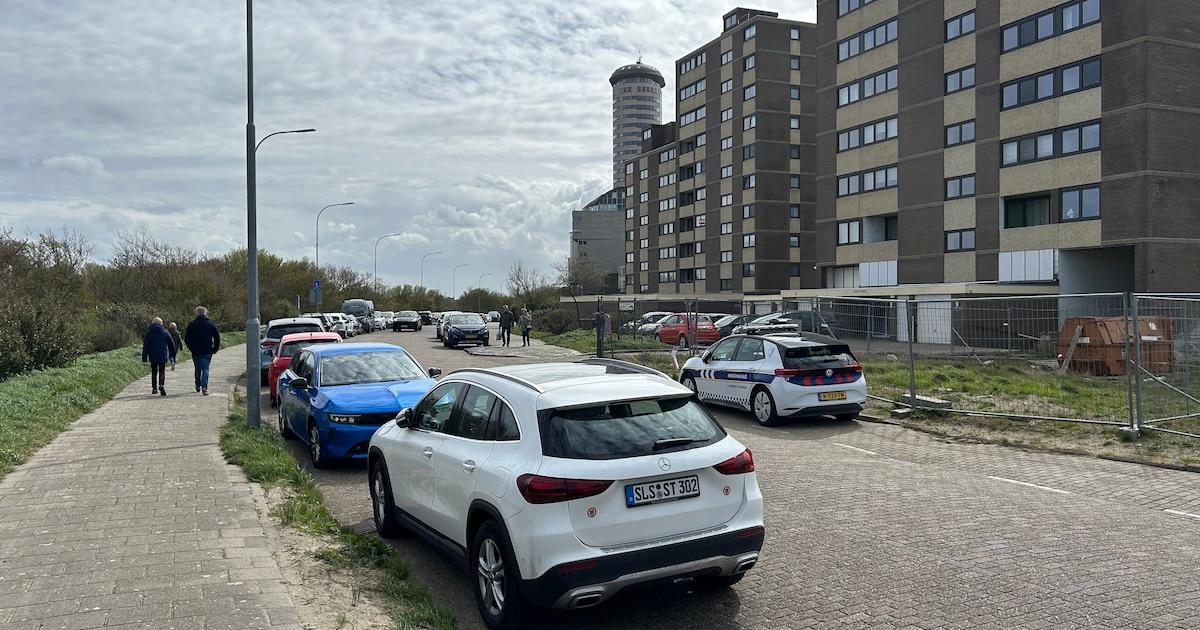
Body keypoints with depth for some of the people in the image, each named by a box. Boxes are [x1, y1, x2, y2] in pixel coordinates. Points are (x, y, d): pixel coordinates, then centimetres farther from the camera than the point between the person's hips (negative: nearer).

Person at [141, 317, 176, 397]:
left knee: (154, 372, 14)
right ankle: (161, 385, -22)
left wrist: (144, 358, 3)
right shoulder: (165, 333, 1)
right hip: (162, 356, -1)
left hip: (152, 357, 1)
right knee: (162, 372, 2)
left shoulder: (149, 333, 2)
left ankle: (154, 388, 16)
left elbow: (145, 346, 0)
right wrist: (172, 356, 13)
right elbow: (171, 345, 4)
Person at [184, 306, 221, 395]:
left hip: (195, 351, 1)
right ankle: (204, 387, -15)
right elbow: (217, 338, -1)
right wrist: (214, 349, 8)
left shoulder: (191, 324, 0)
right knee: (205, 369, -1)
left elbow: (186, 339, 1)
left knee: (198, 369, 17)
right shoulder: (211, 324, 0)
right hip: (207, 352, -1)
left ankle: (198, 386, 27)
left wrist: (191, 349, 12)